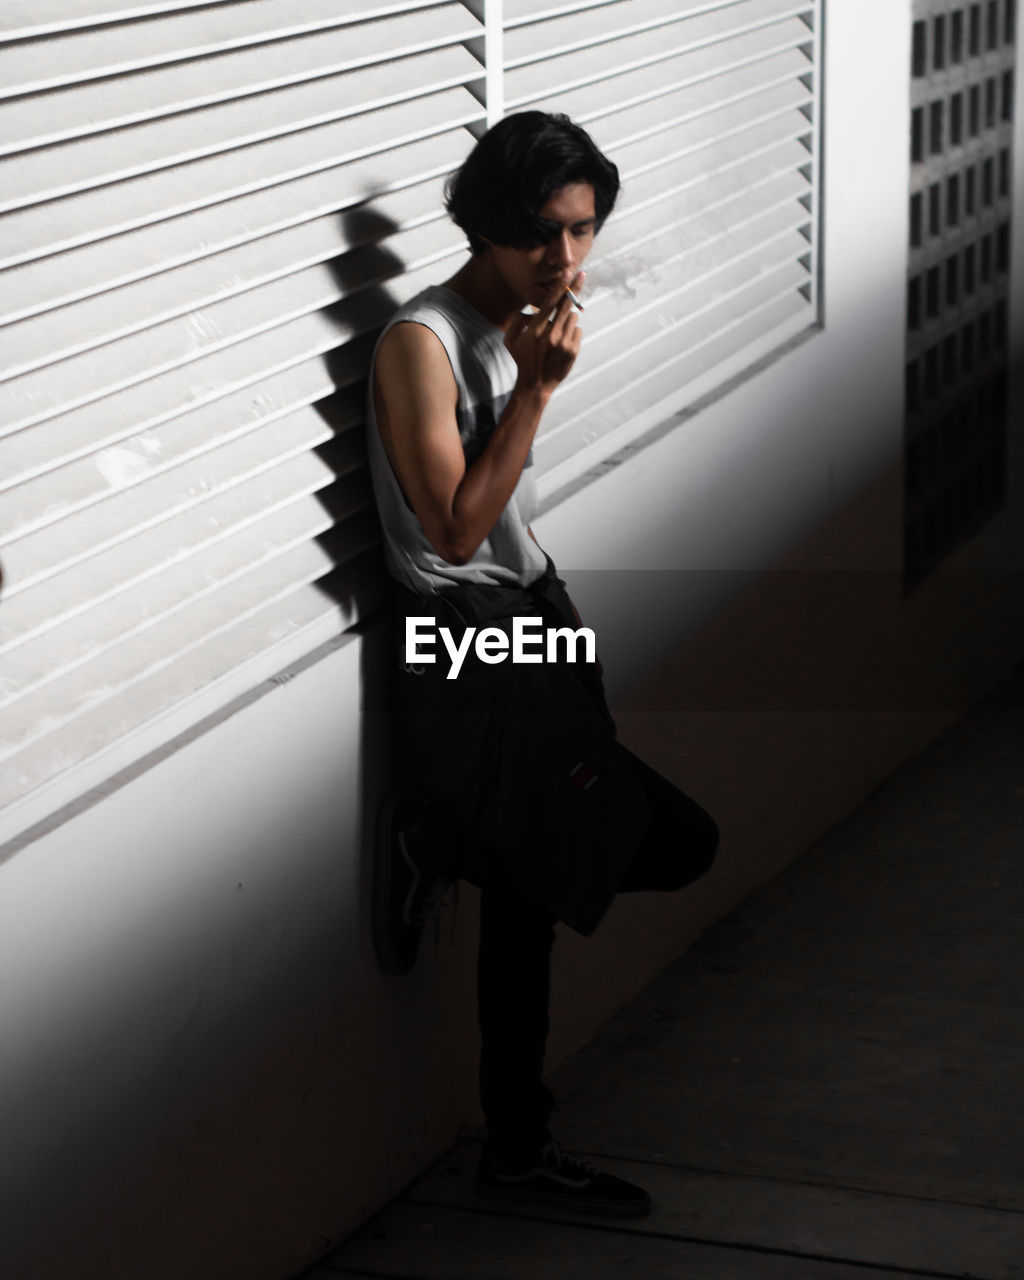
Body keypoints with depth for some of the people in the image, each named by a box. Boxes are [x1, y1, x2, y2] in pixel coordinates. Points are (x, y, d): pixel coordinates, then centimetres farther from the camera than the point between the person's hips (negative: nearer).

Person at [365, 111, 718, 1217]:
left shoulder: (521, 326, 10)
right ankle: (438, 838, 2)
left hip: (528, 615, 10)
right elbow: (456, 525, -24)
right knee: (674, 844, -10)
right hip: (465, 643, -10)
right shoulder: (422, 342, -19)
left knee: (522, 896, 9)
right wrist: (538, 388, -25)